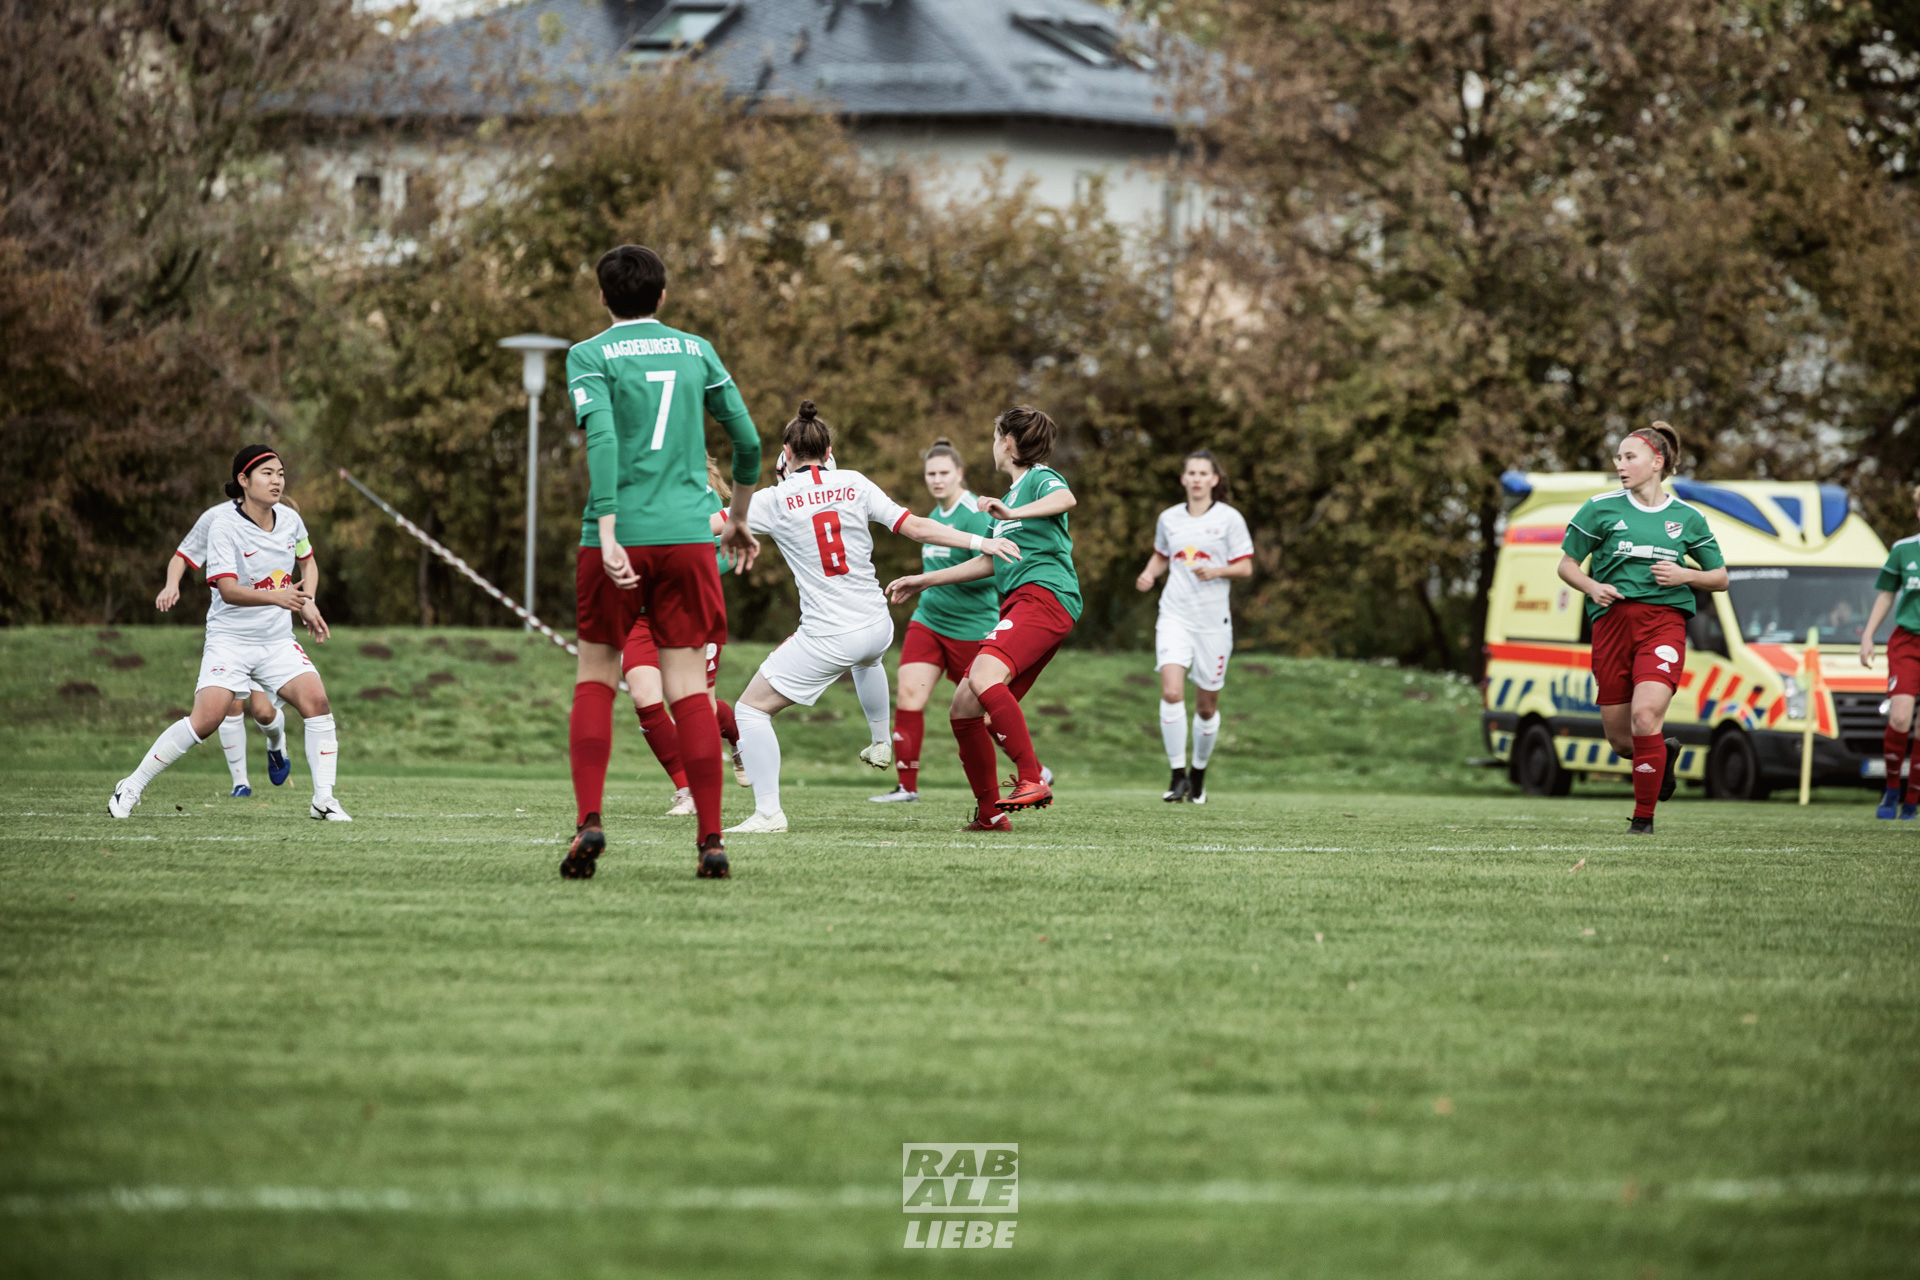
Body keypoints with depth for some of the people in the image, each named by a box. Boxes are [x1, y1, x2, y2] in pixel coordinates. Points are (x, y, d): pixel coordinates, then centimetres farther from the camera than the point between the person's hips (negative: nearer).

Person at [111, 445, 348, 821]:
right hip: (230, 639, -5)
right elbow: (228, 590, -25)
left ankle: (323, 800, -6)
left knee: (316, 701, -16)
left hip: (277, 639, 5)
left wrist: (306, 604, 16)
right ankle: (131, 788, -1)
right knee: (206, 719, -17)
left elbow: (305, 558, 26)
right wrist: (277, 597, -38)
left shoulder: (290, 519, 2)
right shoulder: (224, 528, -16)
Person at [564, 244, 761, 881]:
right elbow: (748, 442, 13)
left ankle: (588, 821, -4)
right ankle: (710, 840, -3)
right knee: (688, 688, 2)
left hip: (616, 539, -2)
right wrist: (737, 521, 28)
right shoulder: (695, 351, 11)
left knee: (595, 678, 11)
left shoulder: (589, 356, 2)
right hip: (687, 536, 2)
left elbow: (601, 439, -14)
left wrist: (607, 532, -20)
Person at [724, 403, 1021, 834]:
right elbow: (914, 527, -1)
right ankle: (881, 743, 58)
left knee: (751, 709, 4)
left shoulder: (774, 500, -7)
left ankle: (768, 812, -6)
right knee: (866, 659, 44)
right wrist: (980, 542, 3)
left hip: (826, 639, -5)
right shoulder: (854, 485, 1)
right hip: (877, 627, 5)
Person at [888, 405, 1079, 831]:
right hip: (1019, 604, 10)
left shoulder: (1040, 479, 0)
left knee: (984, 676, -32)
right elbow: (991, 562, 37)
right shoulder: (1014, 492, 29)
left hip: (1045, 595, -10)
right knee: (963, 709, 3)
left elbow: (1065, 498, -25)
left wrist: (1013, 513, -40)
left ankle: (1033, 780, -35)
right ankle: (989, 813, 10)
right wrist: (923, 581, 41)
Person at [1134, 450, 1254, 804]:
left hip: (1213, 620, -1)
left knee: (1207, 704, 6)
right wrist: (1149, 575, 4)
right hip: (1175, 615, 1)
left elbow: (1245, 567, -1)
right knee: (1171, 692, -18)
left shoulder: (1229, 519, -2)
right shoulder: (1169, 519, 8)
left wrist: (1216, 571, -19)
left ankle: (1199, 772, 28)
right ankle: (1178, 774, -13)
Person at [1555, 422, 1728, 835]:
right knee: (1620, 739, 3)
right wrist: (1592, 587, -8)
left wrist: (1685, 575, -4)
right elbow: (1567, 565, 12)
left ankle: (1644, 817, -8)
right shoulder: (1601, 509, 6)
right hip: (1612, 621, 2)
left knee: (1645, 715, -23)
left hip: (1663, 619, -2)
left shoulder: (1686, 518, 8)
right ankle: (1664, 753, 39)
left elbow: (1720, 578, 16)